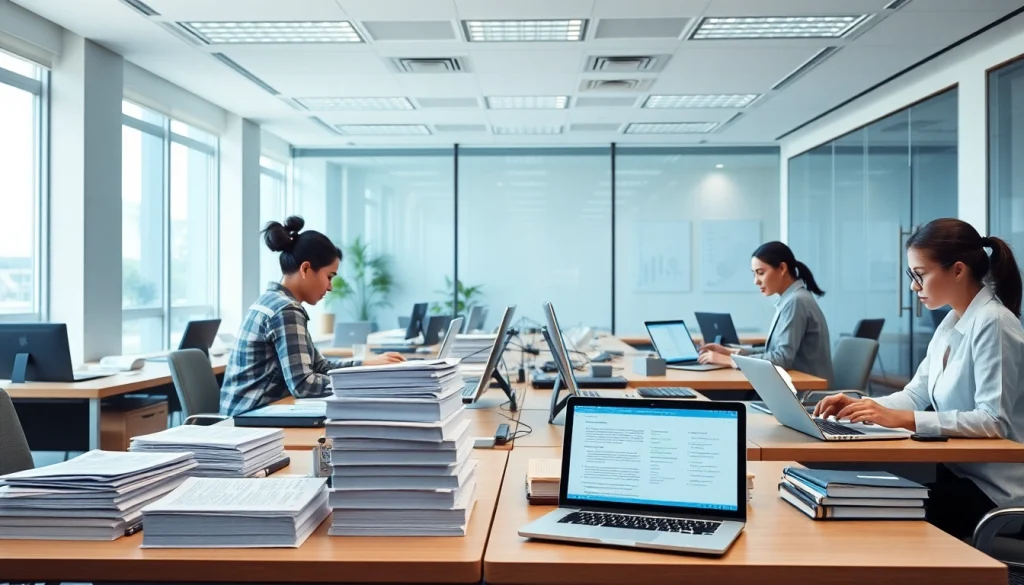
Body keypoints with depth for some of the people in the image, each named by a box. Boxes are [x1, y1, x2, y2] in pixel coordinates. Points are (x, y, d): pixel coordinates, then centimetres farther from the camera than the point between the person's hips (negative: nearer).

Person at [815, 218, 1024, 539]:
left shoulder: (992, 323, -18)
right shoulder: (952, 323, 9)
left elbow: (994, 421, -25)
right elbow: (916, 394, 7)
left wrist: (904, 420, -31)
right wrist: (861, 405, -10)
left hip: (991, 489, -7)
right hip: (959, 472, 7)